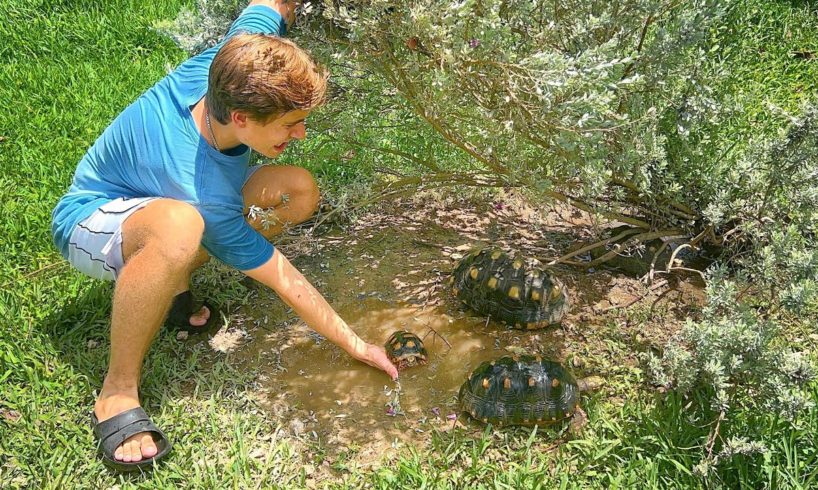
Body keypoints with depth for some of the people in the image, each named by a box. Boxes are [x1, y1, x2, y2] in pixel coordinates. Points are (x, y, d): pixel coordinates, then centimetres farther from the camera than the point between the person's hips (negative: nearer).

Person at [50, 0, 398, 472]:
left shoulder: (235, 62, -25)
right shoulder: (207, 194, -38)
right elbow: (284, 280, -28)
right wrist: (358, 347, -21)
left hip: (151, 194, 8)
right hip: (92, 220, -8)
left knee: (299, 192, -13)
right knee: (179, 226, -45)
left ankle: (171, 283, 4)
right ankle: (118, 392, -25)